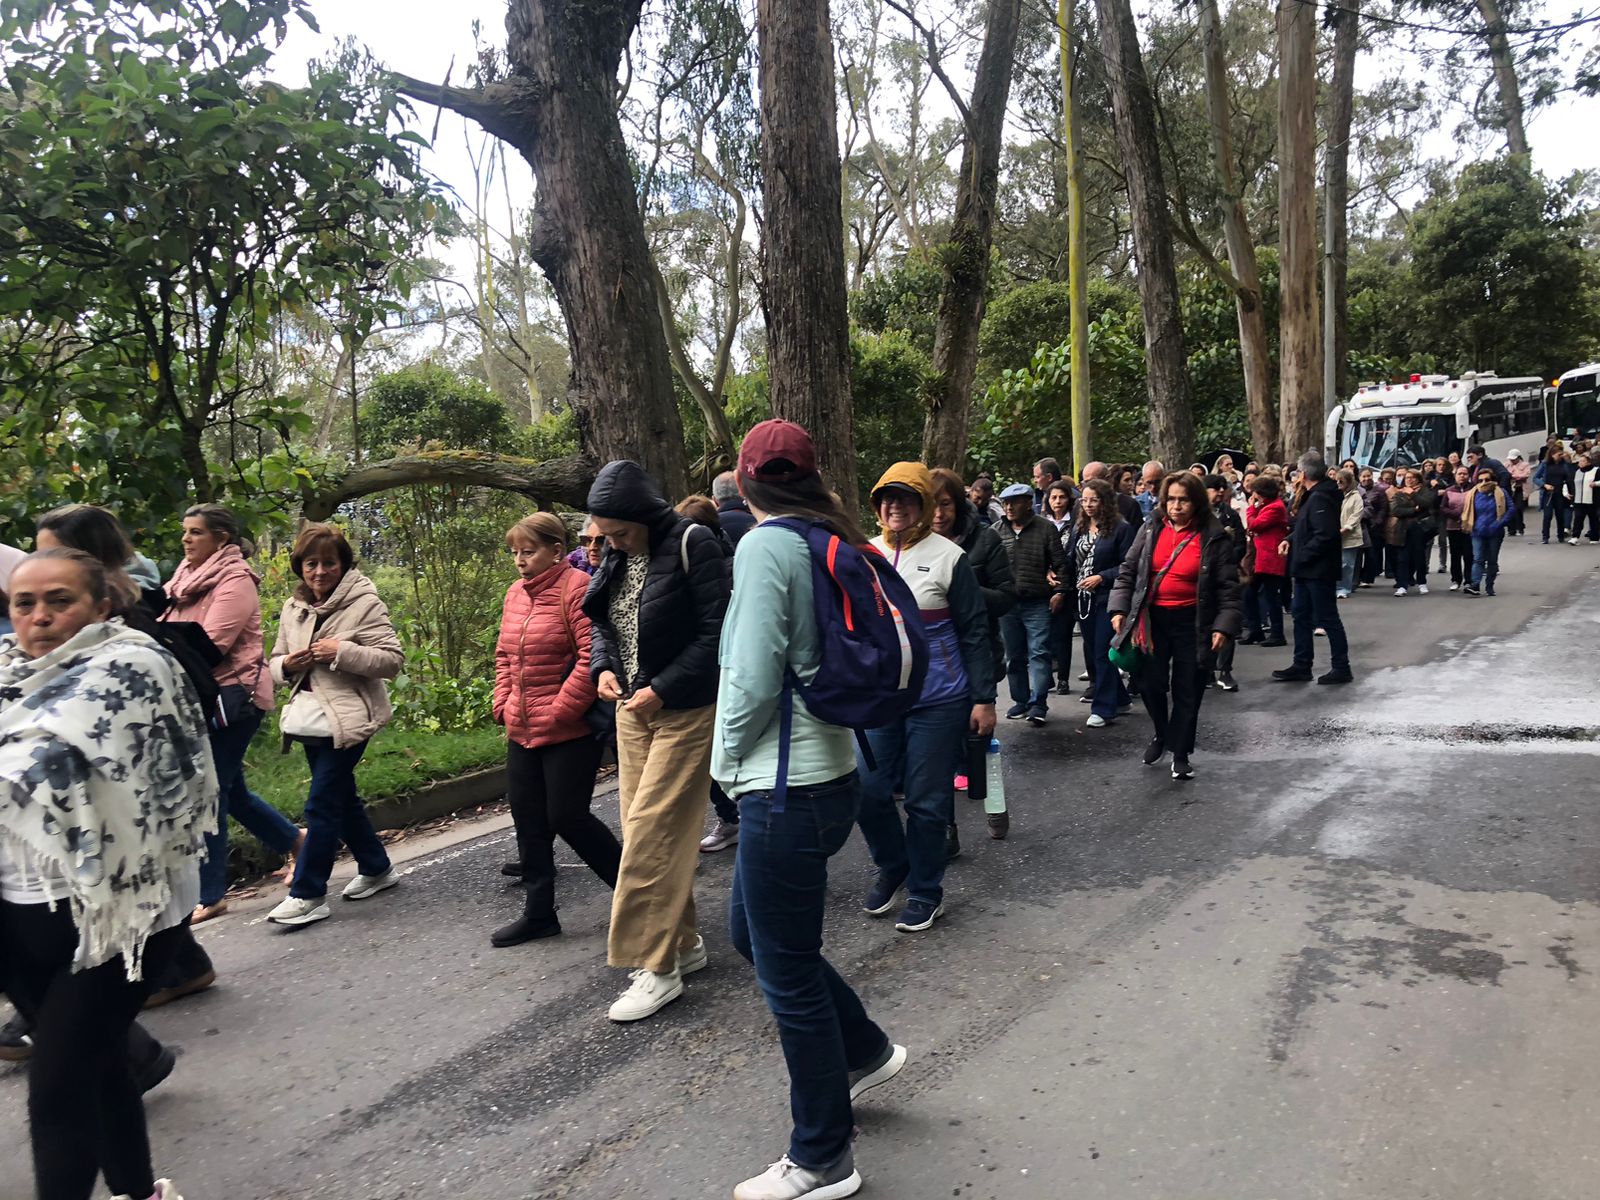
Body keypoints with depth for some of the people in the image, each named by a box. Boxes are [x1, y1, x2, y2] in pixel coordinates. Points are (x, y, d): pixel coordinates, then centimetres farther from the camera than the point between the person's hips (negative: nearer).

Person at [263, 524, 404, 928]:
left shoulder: (364, 603, -10)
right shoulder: (293, 609, 11)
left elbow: (393, 660, -14)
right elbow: (276, 663, 18)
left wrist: (342, 652, -23)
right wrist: (286, 665, -5)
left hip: (347, 719, -7)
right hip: (311, 717, 8)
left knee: (321, 804, -7)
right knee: (342, 798, 17)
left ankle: (308, 894, 3)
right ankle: (377, 868, 33)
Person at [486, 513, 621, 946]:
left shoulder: (576, 588, -14)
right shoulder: (516, 592, 11)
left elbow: (593, 656, -22)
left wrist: (558, 712, -18)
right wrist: (504, 705, 8)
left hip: (570, 732, -8)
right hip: (522, 732, 8)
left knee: (566, 816, -3)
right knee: (528, 819, 12)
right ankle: (538, 913, 25)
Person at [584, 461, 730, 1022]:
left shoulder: (692, 545, -15)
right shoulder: (616, 558, 8)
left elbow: (717, 633, -17)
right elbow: (602, 623, 19)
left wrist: (662, 689, -19)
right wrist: (603, 666, -1)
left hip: (686, 710, -8)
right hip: (633, 707, 8)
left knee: (652, 832, -9)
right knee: (643, 829, 10)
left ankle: (658, 968, 1)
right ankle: (683, 943, 24)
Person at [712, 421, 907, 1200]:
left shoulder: (766, 546, -16)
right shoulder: (834, 542, 7)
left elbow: (753, 677, -20)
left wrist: (732, 760, -2)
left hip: (785, 789, -9)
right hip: (827, 772, 9)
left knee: (787, 974, 6)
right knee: (749, 929, 25)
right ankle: (865, 1052, 39)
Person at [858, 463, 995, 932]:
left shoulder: (948, 556, -6)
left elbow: (974, 632, -3)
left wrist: (984, 699, -6)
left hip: (937, 699, -4)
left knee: (926, 800, 3)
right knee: (869, 791, 3)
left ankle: (925, 891, 23)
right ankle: (891, 866, 30)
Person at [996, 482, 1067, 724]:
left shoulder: (1046, 529, 0)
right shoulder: (997, 531, 8)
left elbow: (1060, 564, 1)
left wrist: (1059, 591, -7)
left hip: (1037, 604, -3)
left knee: (1039, 653, -5)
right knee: (1014, 656, 11)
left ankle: (1038, 703, -3)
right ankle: (1021, 700, 22)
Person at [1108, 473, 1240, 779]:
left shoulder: (1214, 538, -4)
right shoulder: (1151, 531, 3)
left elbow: (1228, 587, -4)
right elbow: (1128, 572, 8)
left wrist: (1224, 626, -12)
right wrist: (1119, 608, -2)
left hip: (1192, 623, -2)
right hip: (1153, 619, 2)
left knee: (1187, 691, 5)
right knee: (1150, 683, -1)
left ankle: (1180, 755, 20)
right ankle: (1162, 733, 29)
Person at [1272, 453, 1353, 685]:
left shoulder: (1320, 498, -19)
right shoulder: (1313, 496, 13)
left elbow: (1325, 535, -27)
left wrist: (1301, 555, -21)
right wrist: (1291, 540, 9)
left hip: (1318, 569, -10)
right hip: (1307, 569, 10)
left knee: (1327, 618, -1)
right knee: (1302, 616, 14)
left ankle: (1341, 668, 8)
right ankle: (1301, 665, 21)